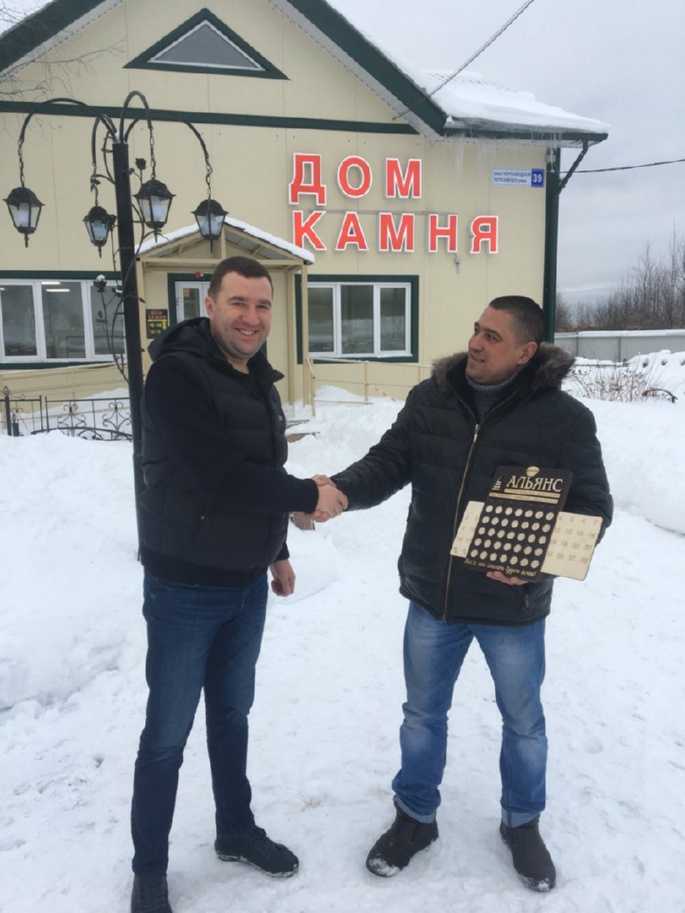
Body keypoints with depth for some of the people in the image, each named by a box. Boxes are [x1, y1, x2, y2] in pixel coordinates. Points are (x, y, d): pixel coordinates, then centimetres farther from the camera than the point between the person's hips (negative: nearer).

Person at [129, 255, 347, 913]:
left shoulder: (258, 380, 8)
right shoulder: (177, 374, -18)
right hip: (184, 588, -7)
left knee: (232, 714, 21)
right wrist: (309, 495, -18)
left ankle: (236, 830, 41)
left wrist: (277, 551, 19)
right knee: (167, 734, 7)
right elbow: (217, 478, -28)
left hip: (246, 584, 7)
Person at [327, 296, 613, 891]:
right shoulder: (430, 399, -4)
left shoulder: (564, 418, -13)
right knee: (423, 713, 19)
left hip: (513, 606, -2)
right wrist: (340, 490, -26)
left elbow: (592, 508, -9)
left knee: (523, 721, 20)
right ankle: (415, 816, 44)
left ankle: (522, 824, 48)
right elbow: (386, 465, -6)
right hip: (433, 598, 3)